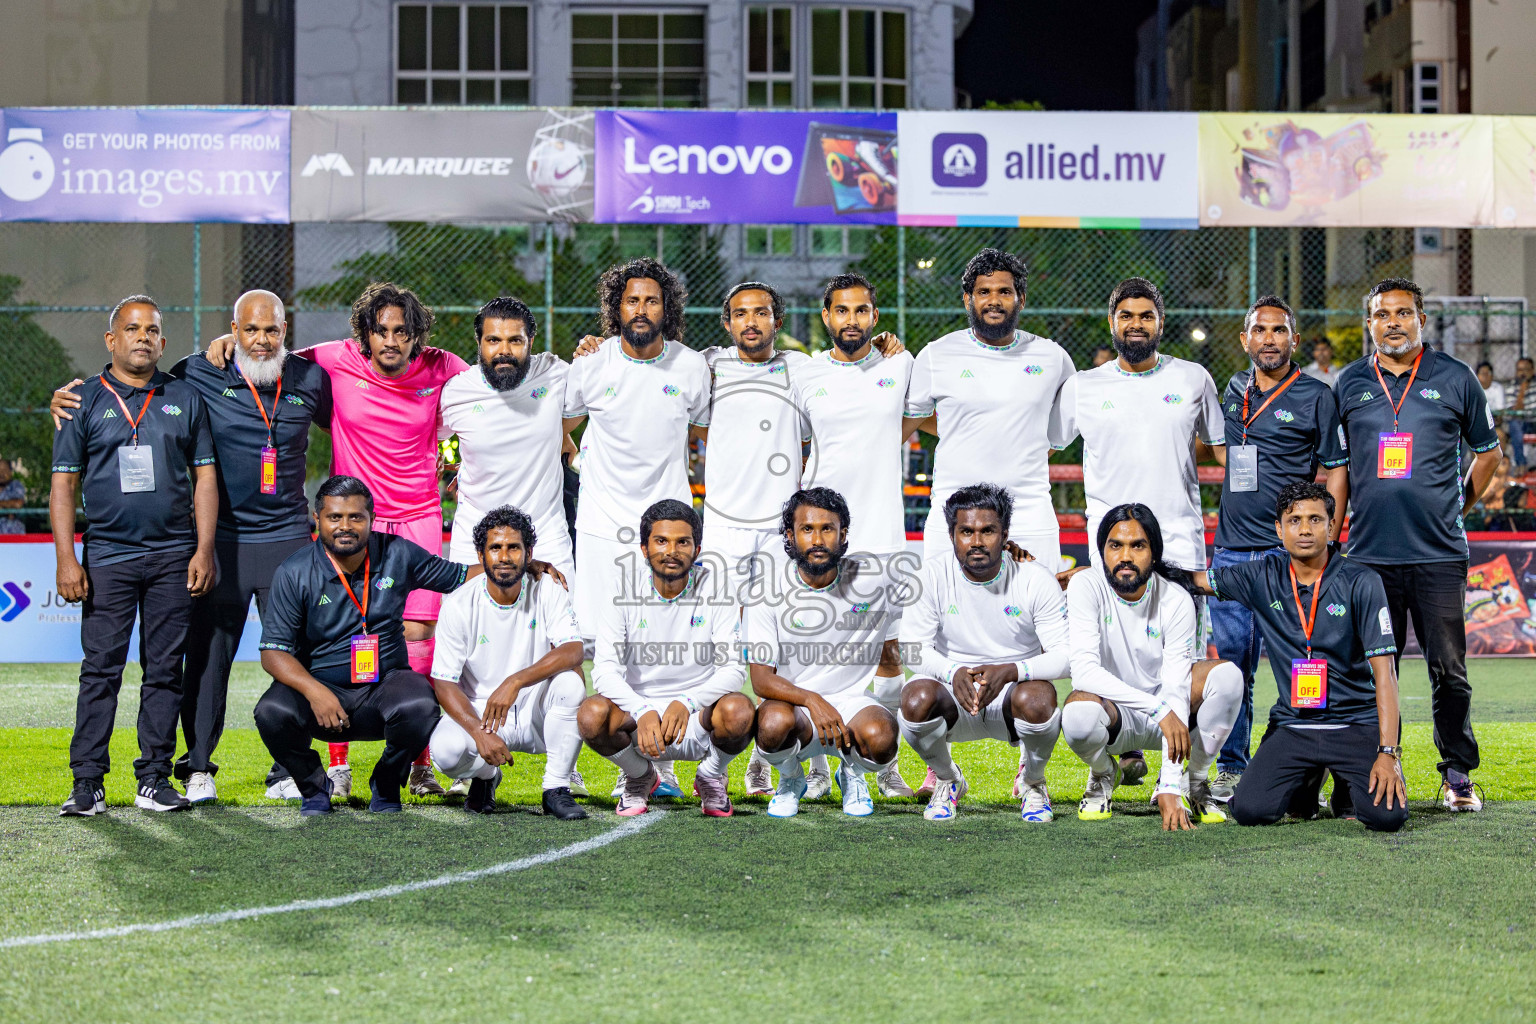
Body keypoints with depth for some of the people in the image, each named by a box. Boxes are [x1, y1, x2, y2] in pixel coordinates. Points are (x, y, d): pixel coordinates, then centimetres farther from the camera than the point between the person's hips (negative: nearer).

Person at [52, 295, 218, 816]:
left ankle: (154, 778, 9)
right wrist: (66, 558, -5)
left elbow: (204, 476, 10)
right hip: (108, 554, -1)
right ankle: (87, 783, -1)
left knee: (165, 670, 3)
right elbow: (64, 484, 4)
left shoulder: (185, 399, 10)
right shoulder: (85, 401, 6)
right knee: (101, 670, -4)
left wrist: (204, 549, 0)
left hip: (174, 557, 2)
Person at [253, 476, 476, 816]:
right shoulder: (294, 573, -7)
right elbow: (274, 651, -10)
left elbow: (459, 576, 11)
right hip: (320, 688, -1)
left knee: (419, 708, -33)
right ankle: (314, 785, 3)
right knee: (272, 713, -32)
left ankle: (386, 785, 1)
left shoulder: (398, 555, 0)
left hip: (385, 684, 1)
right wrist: (313, 691, -27)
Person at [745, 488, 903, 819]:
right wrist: (811, 700, -30)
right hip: (793, 702, -1)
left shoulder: (873, 581, -6)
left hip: (852, 702, 1)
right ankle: (790, 779, 3)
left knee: (879, 737, -33)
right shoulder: (766, 592, -8)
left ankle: (853, 775, 8)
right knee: (774, 722, -36)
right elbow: (761, 680, -14)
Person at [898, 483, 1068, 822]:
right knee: (916, 698, -32)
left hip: (1012, 696, -1)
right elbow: (913, 648, -10)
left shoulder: (1035, 579, -9)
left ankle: (1033, 781, 0)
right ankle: (947, 778, 3)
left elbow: (1066, 655, -15)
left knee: (1038, 697, -35)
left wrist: (1009, 671, -34)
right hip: (953, 698, 1)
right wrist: (954, 673, -32)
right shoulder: (931, 575, -6)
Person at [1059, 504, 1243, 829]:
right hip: (1115, 714, -1)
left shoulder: (1176, 600, -17)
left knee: (1228, 675, -25)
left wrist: (1171, 789, -31)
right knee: (1078, 715, -37)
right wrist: (1159, 709, -39)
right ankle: (1103, 773, 1)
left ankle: (1192, 782, -4)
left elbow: (1175, 691, -23)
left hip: (1163, 713, 1)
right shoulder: (1086, 586, -19)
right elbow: (1084, 670, -30)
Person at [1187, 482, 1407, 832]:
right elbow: (1196, 579, 15)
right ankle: (1308, 779, 16)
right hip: (1292, 725, 2)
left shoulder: (1361, 583, -7)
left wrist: (1388, 752, -19)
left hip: (1357, 723, -2)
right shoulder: (1263, 579, 2)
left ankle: (1349, 782, 14)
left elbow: (1383, 670, -11)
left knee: (1388, 815, -24)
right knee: (1250, 810, -20)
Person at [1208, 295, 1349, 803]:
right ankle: (1231, 768, 12)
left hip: (1288, 551, -5)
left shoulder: (1317, 397, -1)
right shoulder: (1234, 391, 14)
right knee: (1230, 662, 4)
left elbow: (1337, 471, -2)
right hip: (1230, 550, 5)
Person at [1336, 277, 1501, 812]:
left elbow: (1487, 451, 15)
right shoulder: (1350, 384, 8)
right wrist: (1340, 519, 10)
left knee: (1448, 669, 1)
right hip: (1370, 552, 1)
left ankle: (1458, 774, 12)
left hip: (1439, 553, -1)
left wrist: (1461, 504, 11)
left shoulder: (1455, 379, 4)